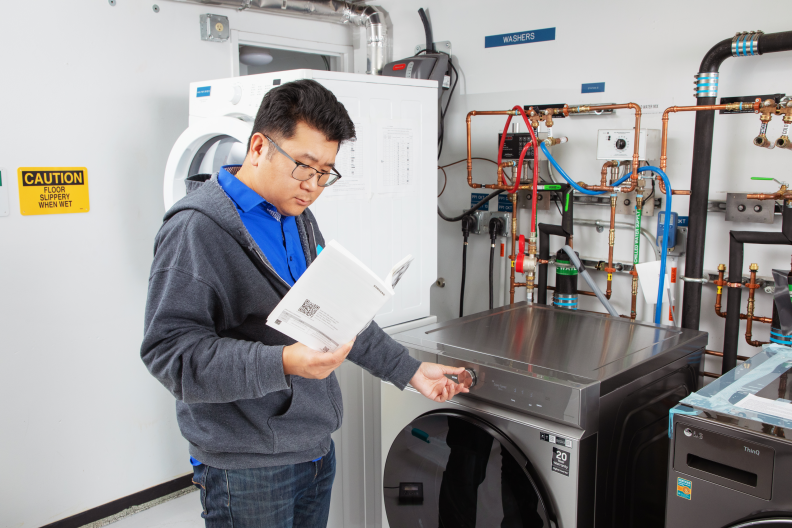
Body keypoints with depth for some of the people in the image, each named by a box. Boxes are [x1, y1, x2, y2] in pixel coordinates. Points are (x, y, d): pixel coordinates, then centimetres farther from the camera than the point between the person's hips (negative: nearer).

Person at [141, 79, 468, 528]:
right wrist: (282, 364, -35)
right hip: (247, 467, -8)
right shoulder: (197, 229, -18)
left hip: (317, 448, 8)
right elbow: (169, 350, -24)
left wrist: (409, 370, 15)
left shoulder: (300, 220, 11)